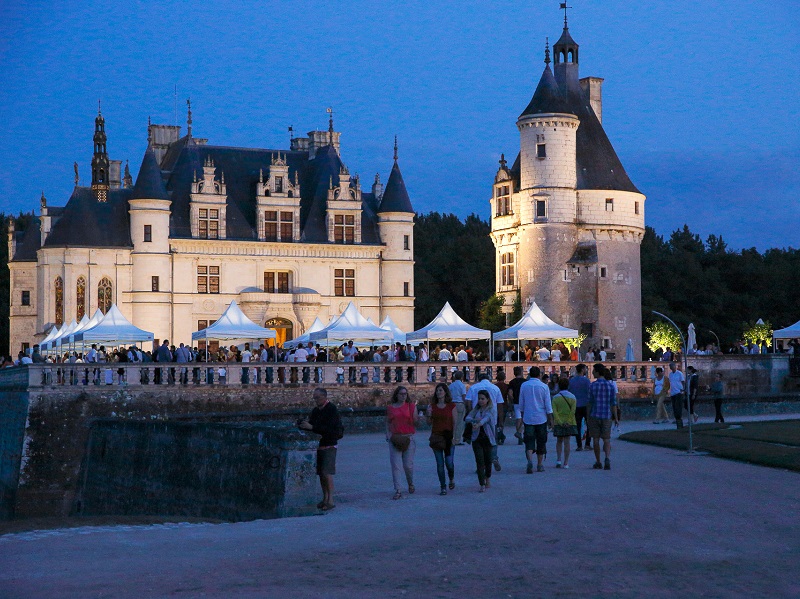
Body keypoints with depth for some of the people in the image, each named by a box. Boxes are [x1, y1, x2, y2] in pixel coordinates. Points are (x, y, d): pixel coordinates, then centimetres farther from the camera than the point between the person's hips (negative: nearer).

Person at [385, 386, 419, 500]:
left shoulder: (411, 406, 6)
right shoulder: (390, 408, 10)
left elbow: (415, 421, 5)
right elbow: (387, 423, 15)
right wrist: (388, 434, 1)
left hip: (408, 438, -1)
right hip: (394, 439, 1)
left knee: (408, 465, 2)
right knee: (396, 465, -6)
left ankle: (411, 484, 32)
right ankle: (398, 491, -5)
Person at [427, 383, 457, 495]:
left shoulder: (451, 406, 0)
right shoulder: (433, 406, 7)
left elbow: (455, 422, 0)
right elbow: (429, 423, 10)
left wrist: (454, 436, -9)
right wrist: (429, 414, -9)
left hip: (448, 437, -2)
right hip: (436, 437, 2)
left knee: (449, 462, -8)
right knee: (440, 463, 1)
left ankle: (451, 479, 23)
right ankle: (443, 487, 9)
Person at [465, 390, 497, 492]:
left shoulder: (491, 410, -5)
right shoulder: (476, 409, 8)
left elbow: (486, 418, -25)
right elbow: (467, 418, -5)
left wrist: (478, 424, -44)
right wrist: (475, 420, -27)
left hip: (488, 438, -2)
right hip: (477, 438, 2)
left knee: (488, 460, 9)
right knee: (479, 461, -7)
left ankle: (487, 480, 33)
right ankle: (482, 485, -9)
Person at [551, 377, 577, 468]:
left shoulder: (555, 397, -2)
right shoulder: (572, 397, -2)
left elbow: (554, 412, -10)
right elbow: (573, 411, -11)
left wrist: (560, 422, -11)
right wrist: (568, 422, -12)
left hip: (558, 423, 0)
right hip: (569, 423, 0)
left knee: (559, 441, 15)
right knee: (566, 442, 2)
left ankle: (558, 460, 5)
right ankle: (566, 463, 1)